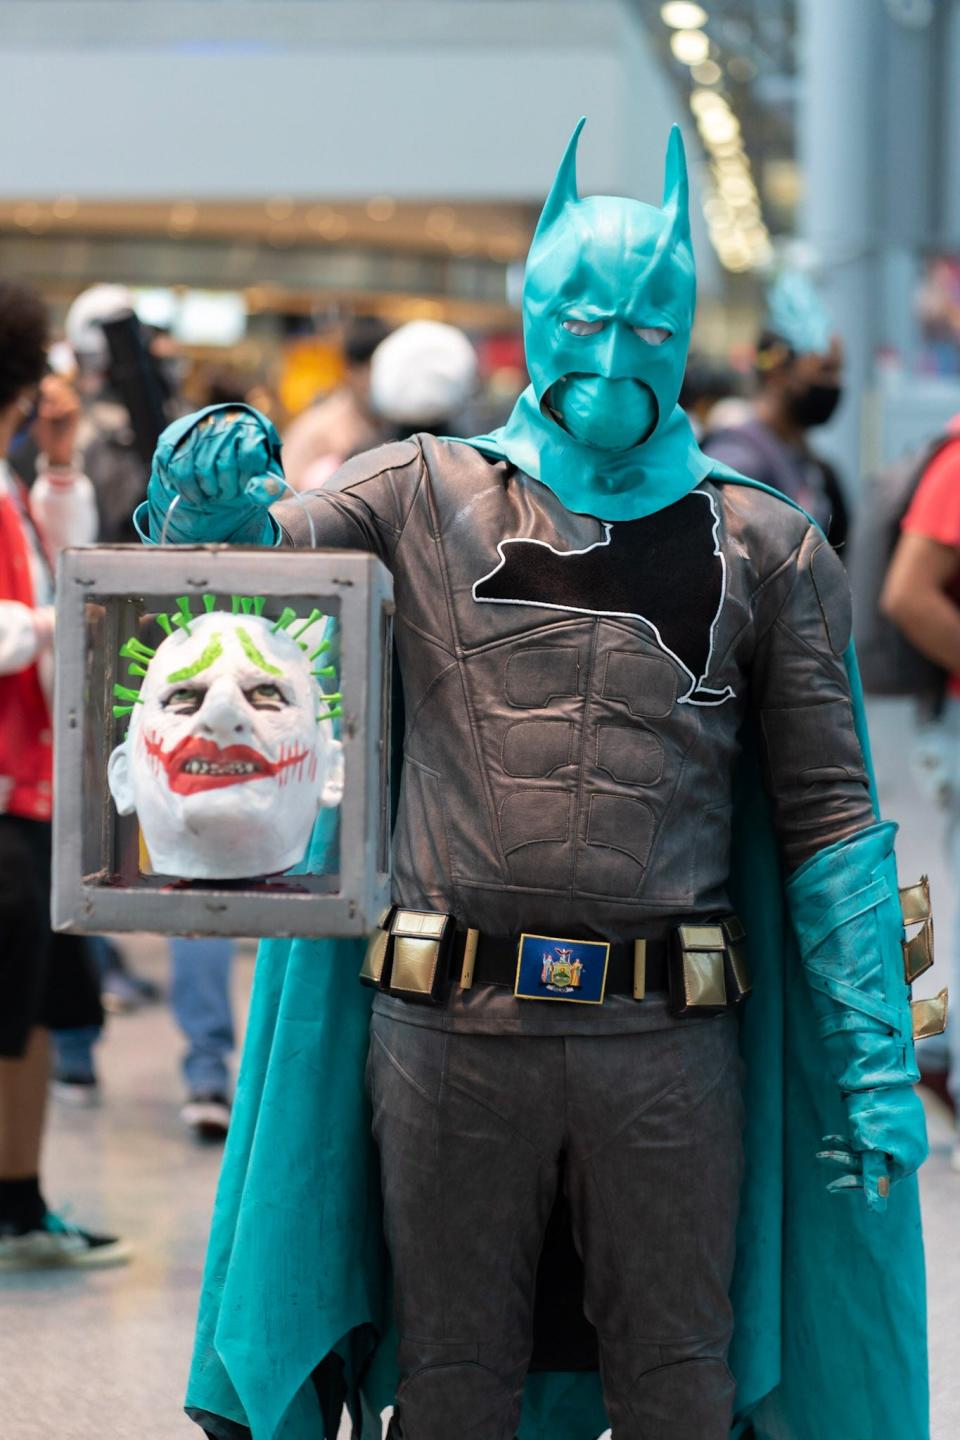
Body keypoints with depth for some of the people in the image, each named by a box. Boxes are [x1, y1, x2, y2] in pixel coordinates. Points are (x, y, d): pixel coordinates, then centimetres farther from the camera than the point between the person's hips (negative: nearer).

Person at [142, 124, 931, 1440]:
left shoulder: (766, 551, 6)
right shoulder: (423, 498, 6)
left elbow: (828, 812, 5)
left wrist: (878, 1060, -1)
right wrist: (209, 496, -21)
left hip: (666, 1038, 0)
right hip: (453, 1031, 0)